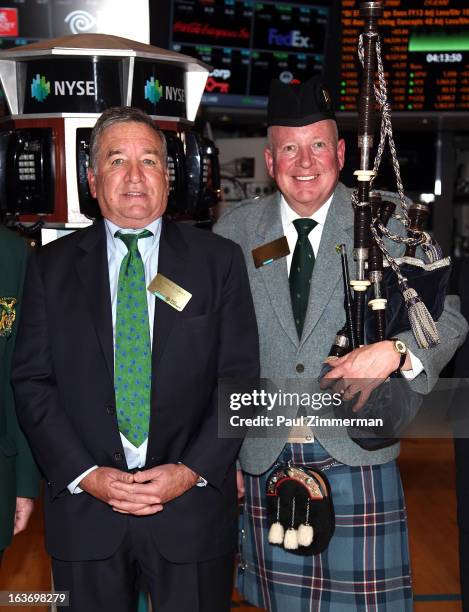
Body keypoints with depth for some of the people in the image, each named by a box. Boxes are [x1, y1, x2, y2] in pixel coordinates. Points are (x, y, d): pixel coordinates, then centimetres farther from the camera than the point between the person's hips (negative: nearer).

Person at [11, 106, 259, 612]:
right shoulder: (50, 266, 4)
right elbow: (32, 382, 1)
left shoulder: (219, 260, 2)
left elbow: (240, 378, -1)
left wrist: (192, 470, -11)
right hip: (84, 509, 1)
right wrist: (85, 474, -10)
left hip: (192, 505, 0)